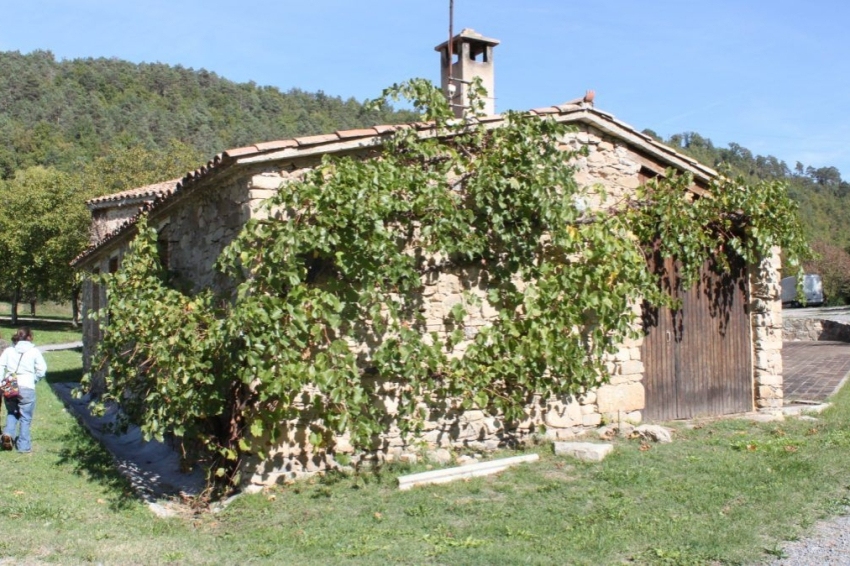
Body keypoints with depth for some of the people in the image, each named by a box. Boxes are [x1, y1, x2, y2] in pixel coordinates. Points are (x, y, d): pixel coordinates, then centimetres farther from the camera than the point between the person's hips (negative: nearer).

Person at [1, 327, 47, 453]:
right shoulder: (34, 351, 0)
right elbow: (42, 369, -2)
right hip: (27, 388, -3)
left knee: (12, 413, 26)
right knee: (25, 417, 9)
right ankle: (24, 446, 14)